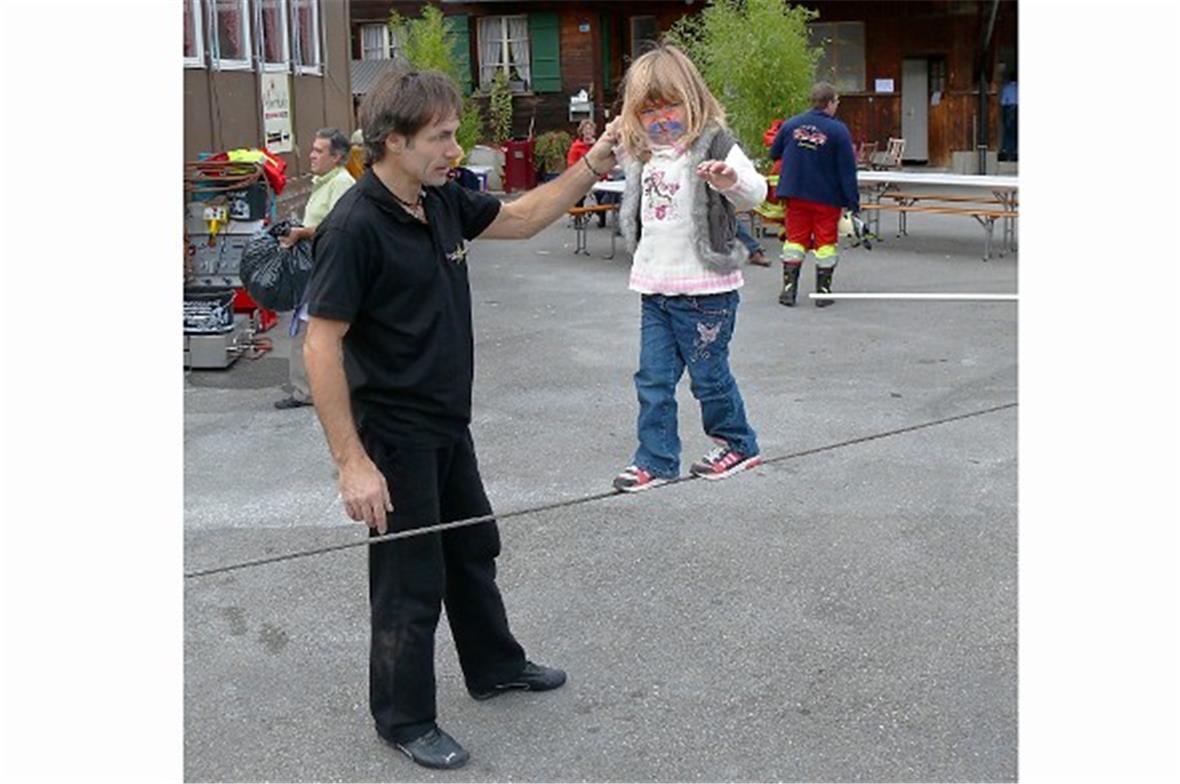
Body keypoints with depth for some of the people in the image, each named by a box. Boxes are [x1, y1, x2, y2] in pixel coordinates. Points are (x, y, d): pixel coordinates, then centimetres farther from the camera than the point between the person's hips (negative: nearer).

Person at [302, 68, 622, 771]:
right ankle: (405, 719, 25)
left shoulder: (444, 202, 1)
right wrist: (352, 462, -26)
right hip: (394, 435, -9)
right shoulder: (355, 226, -23)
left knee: (473, 549, 24)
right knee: (412, 580, 5)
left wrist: (592, 168, 6)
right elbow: (322, 346, -24)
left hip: (448, 423, 9)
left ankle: (494, 666, 45)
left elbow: (520, 219, 18)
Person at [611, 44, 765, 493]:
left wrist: (732, 179, -42)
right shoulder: (642, 154, 11)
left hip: (704, 290, -6)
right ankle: (656, 460, 16)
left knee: (709, 376, 5)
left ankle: (737, 444, 26)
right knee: (653, 380, 7)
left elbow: (755, 193, -23)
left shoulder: (713, 144, -10)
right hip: (655, 288, 7)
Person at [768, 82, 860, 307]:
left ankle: (789, 288, 9)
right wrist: (853, 202, -7)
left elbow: (773, 154, 12)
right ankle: (823, 291, 11)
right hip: (827, 198, -3)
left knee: (795, 238, 12)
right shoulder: (838, 130, -12)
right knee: (825, 242, 8)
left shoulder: (790, 125, -1)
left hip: (796, 195, 3)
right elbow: (847, 170, -11)